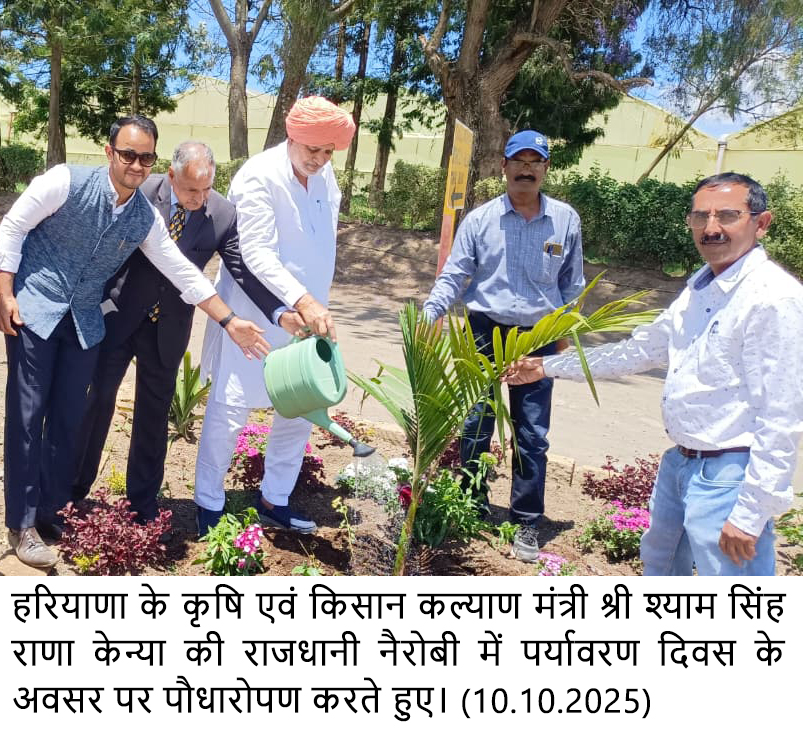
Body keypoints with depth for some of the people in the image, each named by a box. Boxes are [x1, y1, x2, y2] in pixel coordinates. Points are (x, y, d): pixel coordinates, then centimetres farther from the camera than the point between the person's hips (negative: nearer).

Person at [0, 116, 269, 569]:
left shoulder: (146, 218, -1)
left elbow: (183, 272, 4)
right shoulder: (67, 182, -13)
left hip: (84, 321, 4)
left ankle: (50, 512, 21)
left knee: (69, 418, 6)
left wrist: (229, 321, 2)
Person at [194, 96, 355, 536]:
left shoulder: (325, 177, 6)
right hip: (253, 315, -7)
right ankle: (209, 507, 18)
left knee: (300, 411, 11)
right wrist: (302, 300, -32)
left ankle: (274, 500, 27)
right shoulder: (259, 175, -14)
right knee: (229, 411, 1)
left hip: (307, 315, 7)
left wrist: (314, 304, 10)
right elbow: (256, 252, -22)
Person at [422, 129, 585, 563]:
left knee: (532, 436, 3)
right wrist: (429, 314, -19)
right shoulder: (479, 219, -2)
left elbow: (572, 283, 11)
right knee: (475, 427, 8)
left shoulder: (566, 220, 3)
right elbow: (453, 276, -3)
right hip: (484, 333, 0)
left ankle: (527, 523, 15)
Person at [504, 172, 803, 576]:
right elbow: (639, 350, 17)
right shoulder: (700, 287, 9)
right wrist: (548, 367, 19)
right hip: (679, 463, 9)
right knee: (659, 562, 26)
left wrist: (750, 515, -20)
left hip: (728, 475, -9)